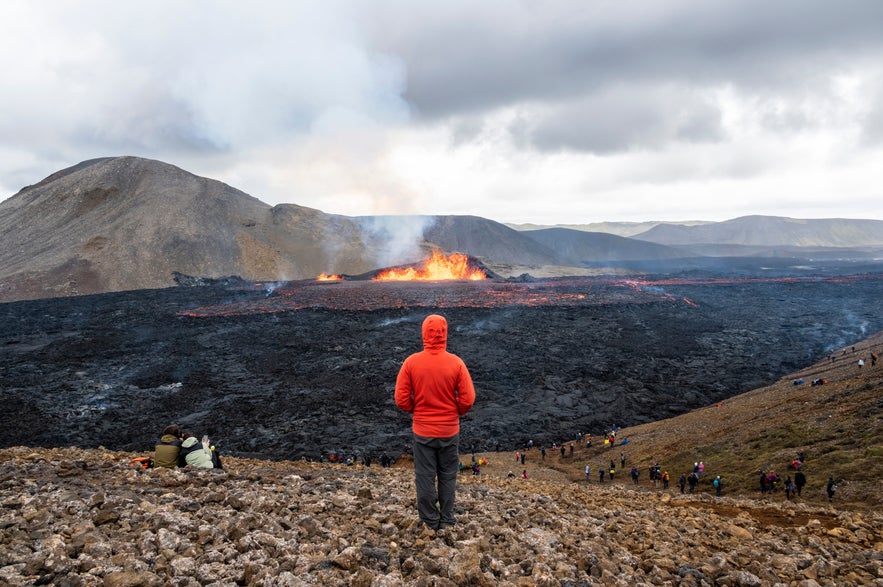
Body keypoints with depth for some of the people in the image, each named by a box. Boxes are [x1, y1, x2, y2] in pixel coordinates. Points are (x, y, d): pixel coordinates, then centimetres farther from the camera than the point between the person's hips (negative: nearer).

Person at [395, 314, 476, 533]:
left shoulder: (411, 362, -12)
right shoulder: (456, 363, -12)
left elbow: (401, 399, -9)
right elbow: (468, 399, -11)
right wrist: (455, 412, 9)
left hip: (422, 430, 0)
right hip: (450, 430, 0)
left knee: (425, 477, 12)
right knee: (447, 476, 16)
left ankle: (430, 522, 22)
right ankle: (446, 520, 25)